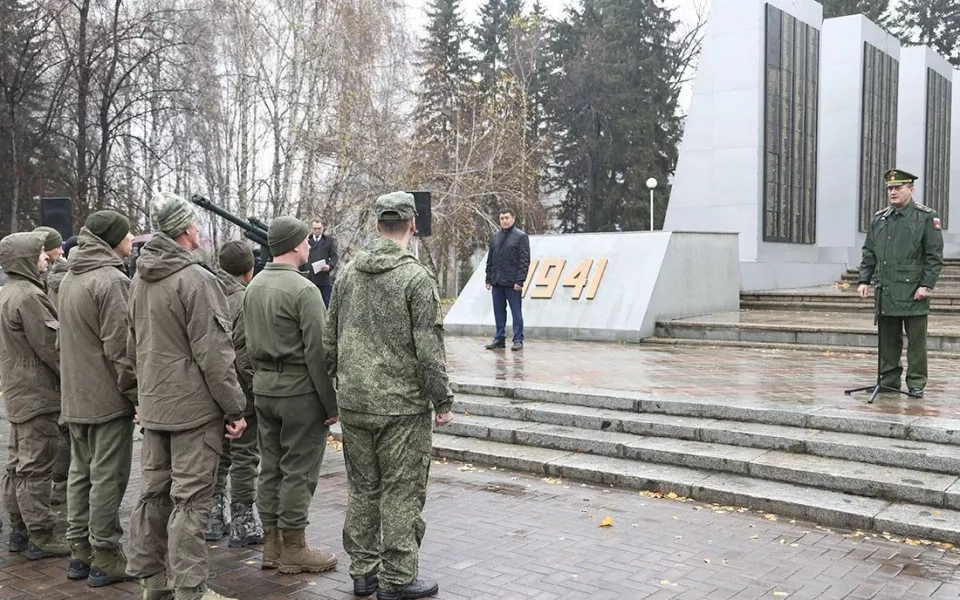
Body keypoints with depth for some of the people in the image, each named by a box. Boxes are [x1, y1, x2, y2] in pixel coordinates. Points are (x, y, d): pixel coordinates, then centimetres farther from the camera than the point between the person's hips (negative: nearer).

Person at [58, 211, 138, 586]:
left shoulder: (69, 280, 13)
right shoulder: (111, 280, -17)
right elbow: (119, 347, -20)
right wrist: (137, 394, -14)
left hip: (75, 399, 9)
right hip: (108, 398, -9)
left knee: (80, 473, 14)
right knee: (107, 478, -2)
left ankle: (80, 551, 21)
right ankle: (105, 558, 5)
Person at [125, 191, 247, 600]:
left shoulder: (140, 278, 11)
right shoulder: (196, 278, -17)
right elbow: (212, 354, -18)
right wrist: (235, 408, -12)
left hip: (152, 405, 8)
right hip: (194, 406, -8)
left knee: (153, 492, 15)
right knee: (190, 499, -2)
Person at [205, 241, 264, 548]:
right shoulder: (244, 301, -17)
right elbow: (245, 357, -22)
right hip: (241, 395, -7)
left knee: (217, 455, 18)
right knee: (244, 457, 5)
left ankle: (214, 519, 28)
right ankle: (243, 525, 12)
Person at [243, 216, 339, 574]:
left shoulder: (254, 287, 9)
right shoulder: (303, 290, -16)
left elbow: (250, 343, 14)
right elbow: (316, 352, -17)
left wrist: (262, 376, 19)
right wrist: (331, 403, -12)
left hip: (263, 387, 8)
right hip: (299, 389, -8)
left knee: (271, 468, 14)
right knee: (298, 471, 1)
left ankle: (272, 544, 23)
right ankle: (293, 548, 9)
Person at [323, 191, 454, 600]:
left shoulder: (348, 273, 7)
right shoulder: (416, 278, -12)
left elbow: (330, 341, 12)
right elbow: (428, 350, -14)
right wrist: (443, 401, -5)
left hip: (353, 405, 6)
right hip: (402, 406, -6)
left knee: (362, 489, 15)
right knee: (402, 493, 3)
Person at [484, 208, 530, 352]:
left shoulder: (521, 236, -3)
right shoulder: (495, 237, 15)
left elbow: (524, 260, -9)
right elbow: (490, 260, 18)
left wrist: (520, 281, -15)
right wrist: (489, 279, 12)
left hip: (512, 283, -6)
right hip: (497, 282, 6)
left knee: (516, 311, 0)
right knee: (499, 312, 10)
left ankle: (518, 340, 4)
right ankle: (499, 338, 18)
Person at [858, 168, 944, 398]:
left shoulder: (927, 217, -2)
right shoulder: (879, 218, 12)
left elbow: (935, 256, -5)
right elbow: (869, 253, 15)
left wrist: (927, 285, -13)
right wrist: (864, 280, 5)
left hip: (913, 293, -4)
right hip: (885, 292, 4)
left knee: (916, 341, 3)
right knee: (887, 340, 9)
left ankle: (916, 384, 11)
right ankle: (889, 380, 18)